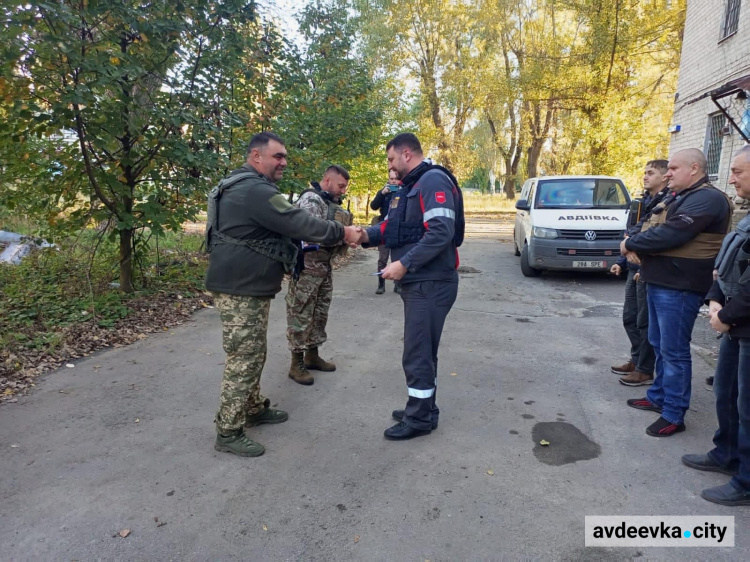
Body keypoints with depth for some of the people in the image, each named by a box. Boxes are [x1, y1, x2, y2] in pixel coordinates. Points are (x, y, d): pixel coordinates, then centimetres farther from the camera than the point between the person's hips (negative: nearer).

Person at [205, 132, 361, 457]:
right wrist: (342, 233, -15)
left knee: (253, 354, 20)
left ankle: (254, 409, 34)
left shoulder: (246, 187, 17)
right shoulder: (253, 189, -20)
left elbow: (283, 227, 20)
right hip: (240, 289, -11)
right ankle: (228, 432, 6)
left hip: (248, 286, 11)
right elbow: (298, 222, -23)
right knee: (243, 358, -4)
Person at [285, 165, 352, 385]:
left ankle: (312, 355, 29)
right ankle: (297, 363, 7)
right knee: (301, 314, -1)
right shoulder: (311, 199, -13)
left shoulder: (331, 202, 15)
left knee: (320, 313, 16)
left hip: (325, 265, 9)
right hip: (308, 266, -9)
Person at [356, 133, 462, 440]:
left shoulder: (433, 181, -14)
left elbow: (441, 232, -25)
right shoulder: (409, 186, 19)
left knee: (418, 353, -2)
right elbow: (393, 225, 15)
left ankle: (420, 418, 12)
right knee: (422, 350, 17)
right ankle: (423, 408, 30)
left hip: (431, 282, -10)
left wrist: (404, 264, -25)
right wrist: (368, 234, -4)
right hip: (417, 281, 10)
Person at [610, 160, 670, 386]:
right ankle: (636, 360, 29)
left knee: (645, 322, 0)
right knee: (630, 318, 15)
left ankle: (645, 370, 12)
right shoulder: (644, 201, 14)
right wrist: (622, 262, 14)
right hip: (634, 269, 9)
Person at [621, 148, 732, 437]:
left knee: (674, 350, -3)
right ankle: (658, 397, 31)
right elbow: (643, 225, 15)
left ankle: (673, 415, 7)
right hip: (659, 282, 10)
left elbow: (670, 235, -25)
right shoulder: (675, 198, 17)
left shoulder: (707, 199, -15)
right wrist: (632, 243, -7)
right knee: (659, 345, 18)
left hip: (679, 287, -10)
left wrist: (630, 244, -12)